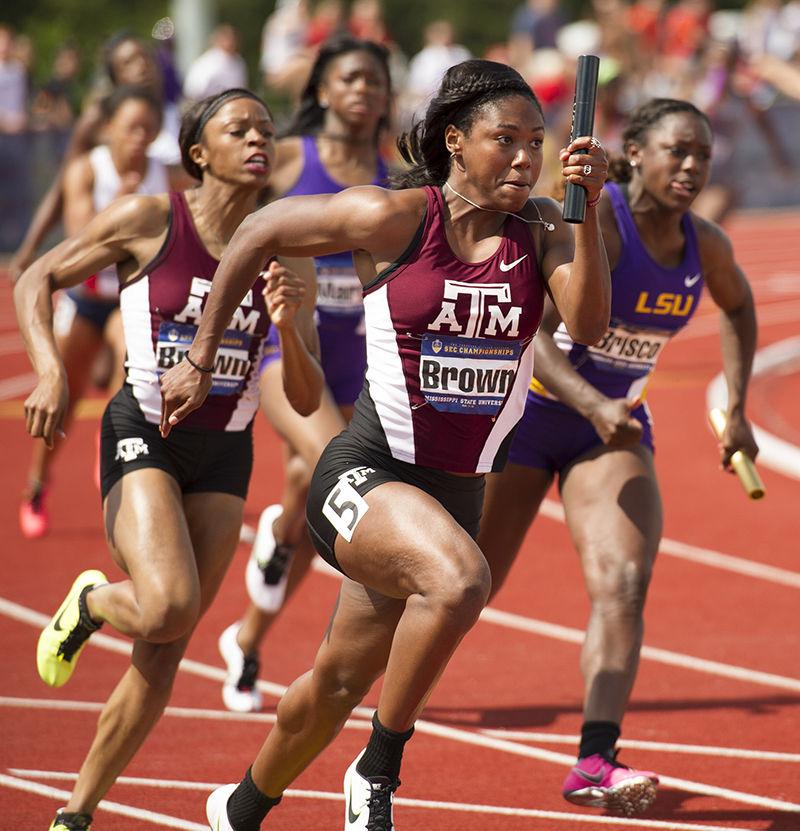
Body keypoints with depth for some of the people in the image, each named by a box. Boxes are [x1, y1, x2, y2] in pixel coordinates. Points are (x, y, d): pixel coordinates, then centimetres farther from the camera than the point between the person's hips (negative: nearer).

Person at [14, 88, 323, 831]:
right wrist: (51, 373, -11)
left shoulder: (285, 259, 4)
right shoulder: (147, 220, -5)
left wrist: (289, 326, -15)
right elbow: (36, 280, 3)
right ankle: (90, 602, 10)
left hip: (224, 455, 4)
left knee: (162, 655, 0)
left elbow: (305, 400, 4)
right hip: (143, 435, -4)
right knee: (168, 609, -26)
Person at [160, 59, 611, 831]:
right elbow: (258, 233, 2)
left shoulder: (538, 229, 0)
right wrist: (199, 360, 5)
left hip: (455, 495, 5)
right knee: (458, 578, -35)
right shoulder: (393, 218, -10)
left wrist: (587, 210, -26)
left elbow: (588, 324, -15)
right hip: (363, 475, -5)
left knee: (337, 682, 18)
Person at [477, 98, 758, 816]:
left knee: (625, 584, -19)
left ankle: (595, 763, -26)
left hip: (615, 432, 4)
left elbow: (739, 307, 22)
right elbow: (530, 331, -29)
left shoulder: (706, 246, -3)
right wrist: (593, 405, -43)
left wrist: (736, 411, 16)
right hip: (528, 409, -4)